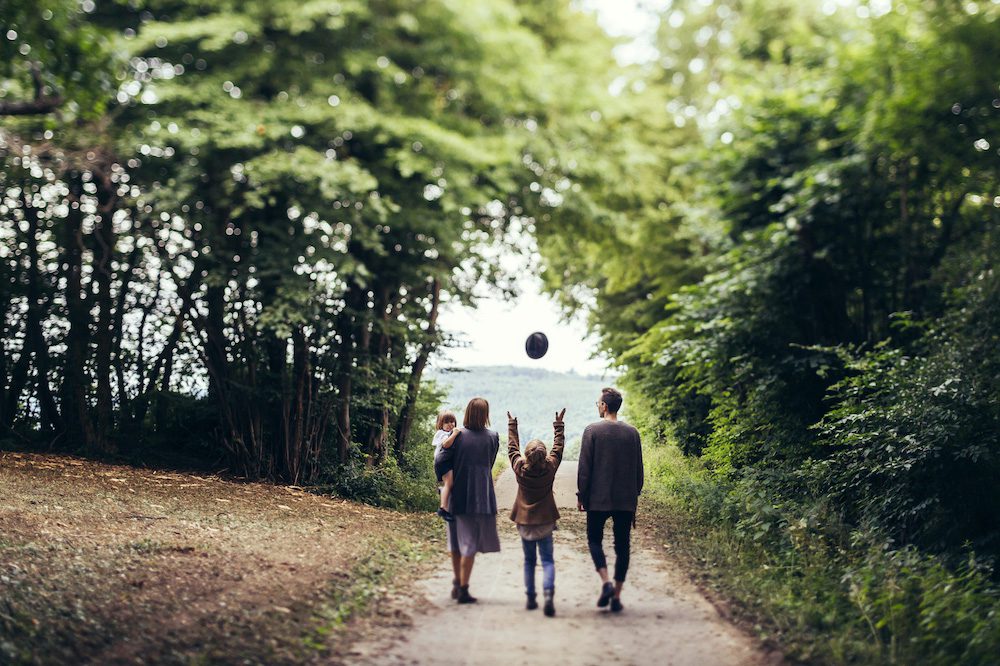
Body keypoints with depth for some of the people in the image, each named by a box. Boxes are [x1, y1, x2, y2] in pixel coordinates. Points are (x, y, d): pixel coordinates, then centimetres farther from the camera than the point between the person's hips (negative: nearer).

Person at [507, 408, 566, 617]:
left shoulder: (519, 468, -9)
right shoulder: (550, 467, -10)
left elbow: (512, 447, 7)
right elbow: (558, 446, 4)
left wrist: (512, 425, 19)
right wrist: (559, 424, 16)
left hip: (524, 521, 1)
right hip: (545, 521, -1)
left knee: (529, 561, 14)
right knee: (547, 560, 0)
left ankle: (530, 598, 13)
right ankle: (549, 594, -21)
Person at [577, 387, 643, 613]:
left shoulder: (592, 430, -7)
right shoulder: (632, 433, 3)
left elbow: (584, 467, -7)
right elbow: (638, 469, 7)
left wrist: (581, 495, 1)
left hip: (598, 499, -3)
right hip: (626, 500, 3)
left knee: (594, 539, 13)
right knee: (622, 545, 9)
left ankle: (606, 583, -7)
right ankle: (617, 595, 8)